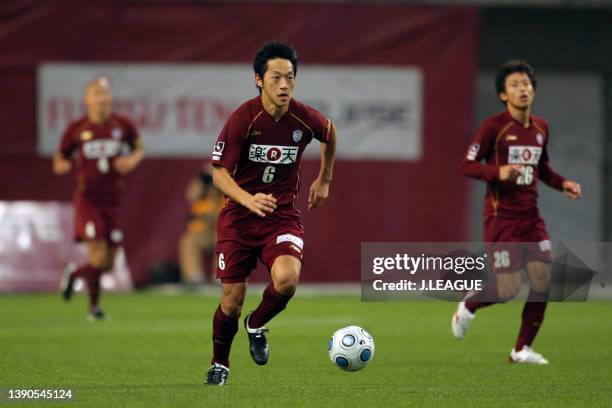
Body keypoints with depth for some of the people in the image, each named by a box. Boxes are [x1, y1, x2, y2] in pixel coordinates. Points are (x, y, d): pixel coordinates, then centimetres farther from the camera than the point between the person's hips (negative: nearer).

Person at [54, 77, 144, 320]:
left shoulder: (123, 126, 2)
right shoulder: (77, 129, -2)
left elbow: (139, 148, 18)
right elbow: (60, 157, 9)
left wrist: (133, 159, -5)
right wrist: (62, 165, -15)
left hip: (113, 200, 3)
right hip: (88, 198, -3)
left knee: (108, 264, 5)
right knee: (98, 256, -17)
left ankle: (74, 275, 35)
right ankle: (94, 305, 3)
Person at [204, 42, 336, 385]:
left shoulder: (306, 119, -8)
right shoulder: (243, 119, -16)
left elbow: (330, 134, 18)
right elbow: (220, 173, -15)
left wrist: (324, 180, 23)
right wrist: (249, 200, -33)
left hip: (283, 215, 1)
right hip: (239, 216, -1)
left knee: (287, 279, -28)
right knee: (232, 301, -1)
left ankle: (257, 326, 5)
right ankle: (220, 365, 28)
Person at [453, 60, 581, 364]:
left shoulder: (541, 128, 10)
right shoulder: (493, 127, -10)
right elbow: (468, 166, -11)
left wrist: (563, 184, 6)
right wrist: (498, 172, -28)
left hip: (531, 216, 6)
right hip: (501, 216, -6)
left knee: (543, 280, -4)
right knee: (509, 288, -10)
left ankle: (522, 350, 9)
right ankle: (467, 307, 22)